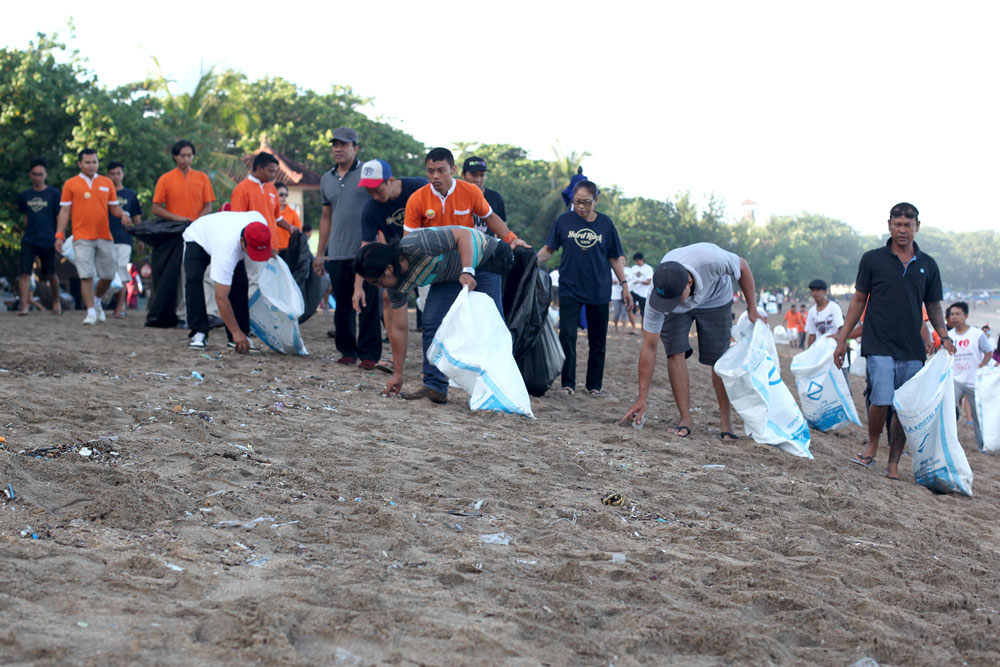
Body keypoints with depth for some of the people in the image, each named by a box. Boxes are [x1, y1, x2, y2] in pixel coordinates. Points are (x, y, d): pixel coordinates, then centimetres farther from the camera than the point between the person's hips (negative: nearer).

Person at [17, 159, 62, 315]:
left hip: (47, 241, -2)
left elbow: (60, 217, 0)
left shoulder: (53, 194, -1)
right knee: (24, 273, -12)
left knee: (50, 274, 8)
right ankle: (25, 304, -13)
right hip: (28, 241, 2)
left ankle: (56, 300, 31)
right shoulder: (25, 195, 9)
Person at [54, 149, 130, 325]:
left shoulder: (107, 183, 12)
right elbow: (64, 211, 4)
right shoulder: (70, 184, 5)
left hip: (104, 236, 3)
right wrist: (59, 235, -3)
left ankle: (96, 301, 31)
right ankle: (91, 312, -4)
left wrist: (123, 214, -8)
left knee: (108, 275, 6)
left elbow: (114, 207, 15)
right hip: (82, 238, -3)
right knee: (86, 276, -9)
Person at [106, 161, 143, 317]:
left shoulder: (130, 195, 13)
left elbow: (137, 219, 14)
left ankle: (119, 307, -7)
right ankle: (120, 304, 12)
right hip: (106, 239, 1)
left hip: (124, 239, -1)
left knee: (121, 274, -9)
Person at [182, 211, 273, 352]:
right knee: (194, 279, -28)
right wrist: (236, 332, -43)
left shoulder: (259, 218, -36)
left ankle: (239, 337, -7)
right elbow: (221, 298, -44)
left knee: (240, 283, -12)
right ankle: (199, 333, -20)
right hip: (198, 239, -5)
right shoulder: (226, 251, -49)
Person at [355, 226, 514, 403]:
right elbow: (398, 329, -5)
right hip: (452, 277, 6)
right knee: (432, 322, -9)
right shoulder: (396, 286, -12)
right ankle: (435, 386, -9)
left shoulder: (416, 245, -36)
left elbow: (463, 234, -32)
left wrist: (467, 271, -42)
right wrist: (397, 374, -3)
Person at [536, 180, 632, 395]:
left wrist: (624, 285, 5)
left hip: (599, 290, 1)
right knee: (567, 336, -7)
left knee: (598, 339, 7)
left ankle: (595, 385, 17)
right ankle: (568, 383, 2)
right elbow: (548, 249, 5)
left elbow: (616, 257, 8)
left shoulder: (606, 224, 2)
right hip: (570, 289, -1)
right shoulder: (563, 221, -1)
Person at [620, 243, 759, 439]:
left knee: (720, 360, -6)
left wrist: (752, 310, -16)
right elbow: (649, 348, -29)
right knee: (675, 352, -16)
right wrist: (642, 398, -28)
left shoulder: (711, 259, -45)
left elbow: (743, 267, -21)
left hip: (715, 299, 0)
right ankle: (685, 417, -6)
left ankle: (725, 420, 5)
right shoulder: (657, 297, -37)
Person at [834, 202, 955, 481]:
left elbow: (933, 307, 16)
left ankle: (893, 464, 12)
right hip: (879, 346, -3)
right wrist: (842, 340, 6)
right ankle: (872, 446, 9)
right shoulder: (873, 259, 4)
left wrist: (944, 337, 1)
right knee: (881, 401, -17)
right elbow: (858, 301, 8)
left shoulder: (928, 265, 10)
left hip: (912, 351, 3)